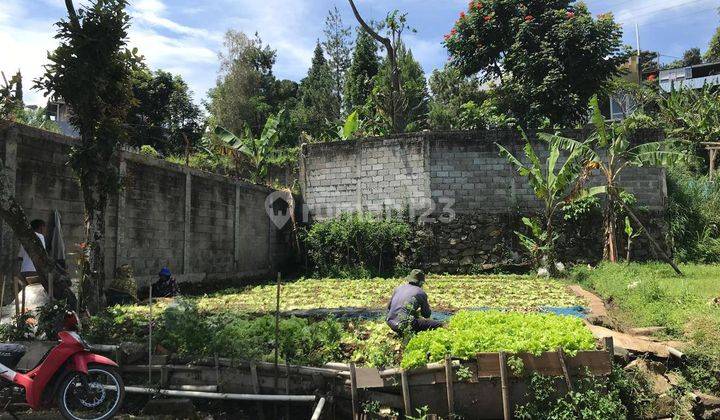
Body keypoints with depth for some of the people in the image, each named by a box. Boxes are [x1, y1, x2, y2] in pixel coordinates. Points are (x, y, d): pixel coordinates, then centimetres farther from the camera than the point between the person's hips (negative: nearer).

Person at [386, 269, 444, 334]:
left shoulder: (398, 288, 15)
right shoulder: (421, 293, 1)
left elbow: (389, 307, 23)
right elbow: (427, 315, 10)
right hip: (405, 326, -7)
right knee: (439, 325, -5)